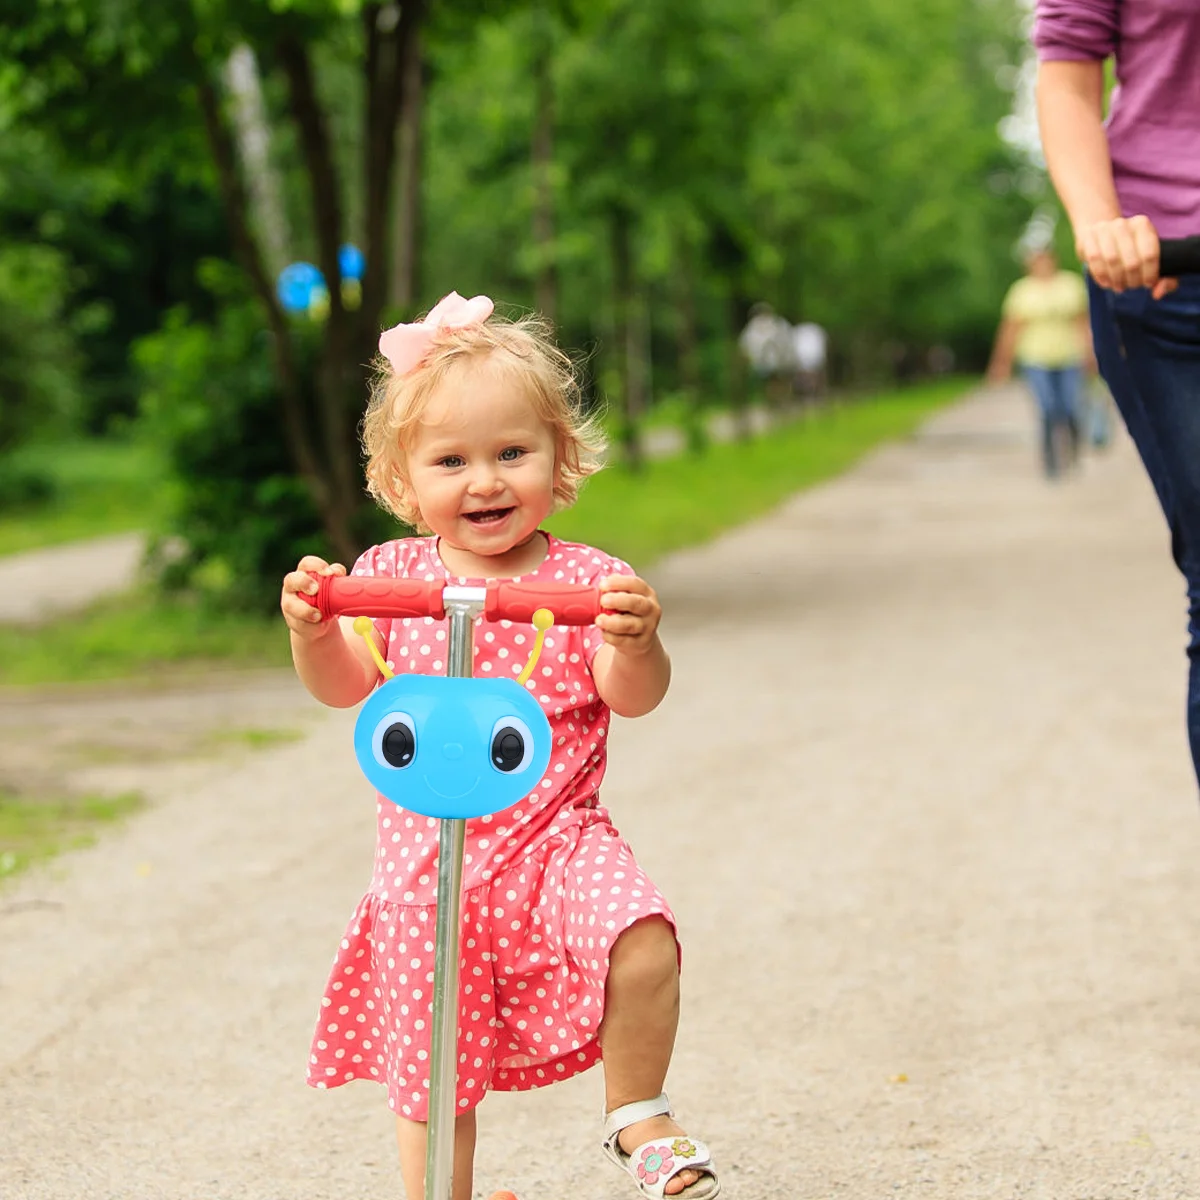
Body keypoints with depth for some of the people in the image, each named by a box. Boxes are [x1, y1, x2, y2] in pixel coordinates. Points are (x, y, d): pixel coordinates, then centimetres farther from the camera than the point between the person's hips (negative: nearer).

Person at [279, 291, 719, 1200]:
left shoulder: (584, 579, -5)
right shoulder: (391, 575, 0)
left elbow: (633, 696, -13)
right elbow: (344, 686, -1)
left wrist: (638, 644, -35)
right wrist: (312, 631, -22)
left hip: (555, 840, -1)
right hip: (428, 858, 2)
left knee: (642, 946, -28)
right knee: (431, 1069, 7)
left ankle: (637, 1117, -1)